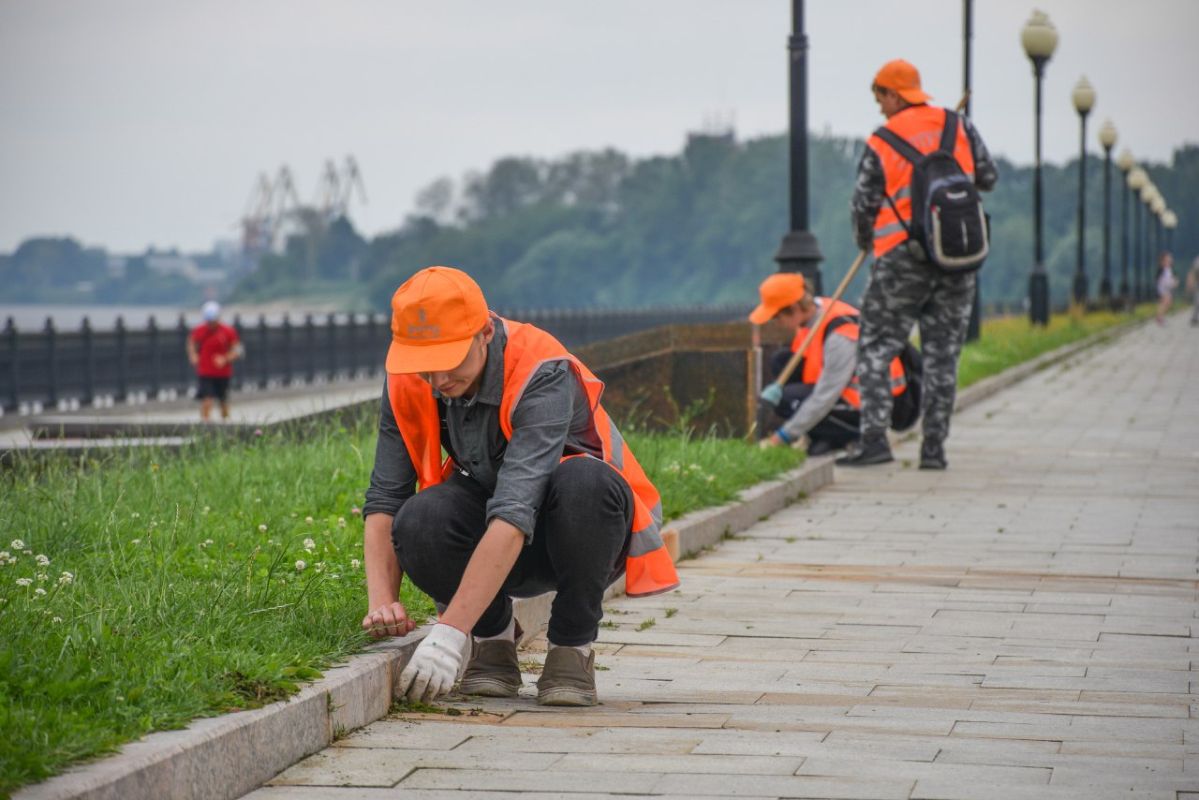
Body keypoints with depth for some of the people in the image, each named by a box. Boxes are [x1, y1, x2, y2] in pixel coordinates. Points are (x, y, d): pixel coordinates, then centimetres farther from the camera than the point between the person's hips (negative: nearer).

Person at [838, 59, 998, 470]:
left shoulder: (881, 143, -3)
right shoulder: (959, 126, 5)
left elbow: (863, 205, 0)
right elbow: (988, 177, 8)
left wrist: (864, 240, 20)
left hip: (903, 256, -3)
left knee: (876, 347, 5)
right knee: (943, 353, 9)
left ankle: (874, 438, -7)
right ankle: (934, 448, 7)